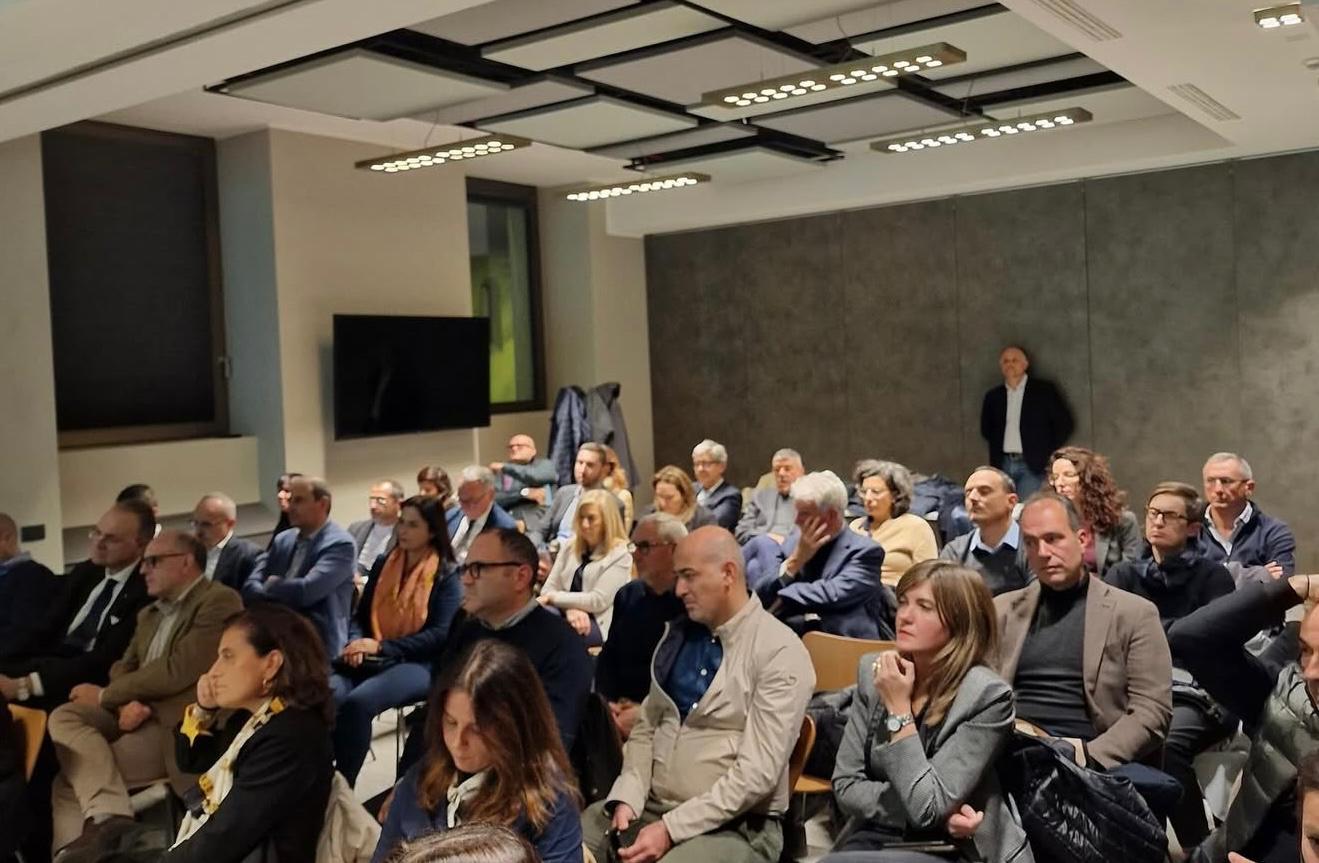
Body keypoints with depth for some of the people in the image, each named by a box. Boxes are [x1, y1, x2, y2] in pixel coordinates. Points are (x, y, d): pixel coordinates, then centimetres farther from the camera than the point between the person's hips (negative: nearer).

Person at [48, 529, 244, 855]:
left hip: (179, 724, -9)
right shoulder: (149, 614, 21)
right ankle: (108, 815, -27)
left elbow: (176, 670, -17)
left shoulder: (219, 601, -10)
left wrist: (105, 695, -7)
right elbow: (124, 667, 14)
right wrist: (127, 703, -10)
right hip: (140, 714, 9)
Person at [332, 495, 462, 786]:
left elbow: (439, 635, -9)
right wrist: (356, 642, -6)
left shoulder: (446, 575, -1)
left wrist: (382, 646, -15)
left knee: (357, 702, -33)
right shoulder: (383, 565, 16)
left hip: (416, 664, -4)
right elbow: (361, 614, 18)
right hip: (370, 660, 5)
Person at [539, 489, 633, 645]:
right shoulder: (570, 548, 15)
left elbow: (598, 601, -12)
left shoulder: (619, 555, -3)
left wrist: (554, 597, -10)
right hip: (568, 616, 5)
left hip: (598, 623, -5)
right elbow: (549, 588, 7)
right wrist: (571, 609, -14)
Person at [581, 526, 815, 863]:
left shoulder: (780, 653, -12)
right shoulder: (676, 634, 10)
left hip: (733, 826, -5)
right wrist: (627, 798, -5)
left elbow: (757, 772, -17)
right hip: (649, 807, 6)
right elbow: (646, 728, 12)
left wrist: (671, 829, -19)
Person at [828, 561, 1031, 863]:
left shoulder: (987, 695, -16)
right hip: (879, 837, 5)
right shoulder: (874, 672, -1)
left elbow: (926, 808, -18)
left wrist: (898, 708, -19)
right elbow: (846, 785, 0)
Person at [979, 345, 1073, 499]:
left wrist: (1049, 454, 2)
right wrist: (997, 452, 9)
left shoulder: (1044, 390, 3)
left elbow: (1065, 423, 4)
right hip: (1003, 466, 3)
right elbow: (986, 429, 22)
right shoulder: (993, 396, 12)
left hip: (1032, 465, -3)